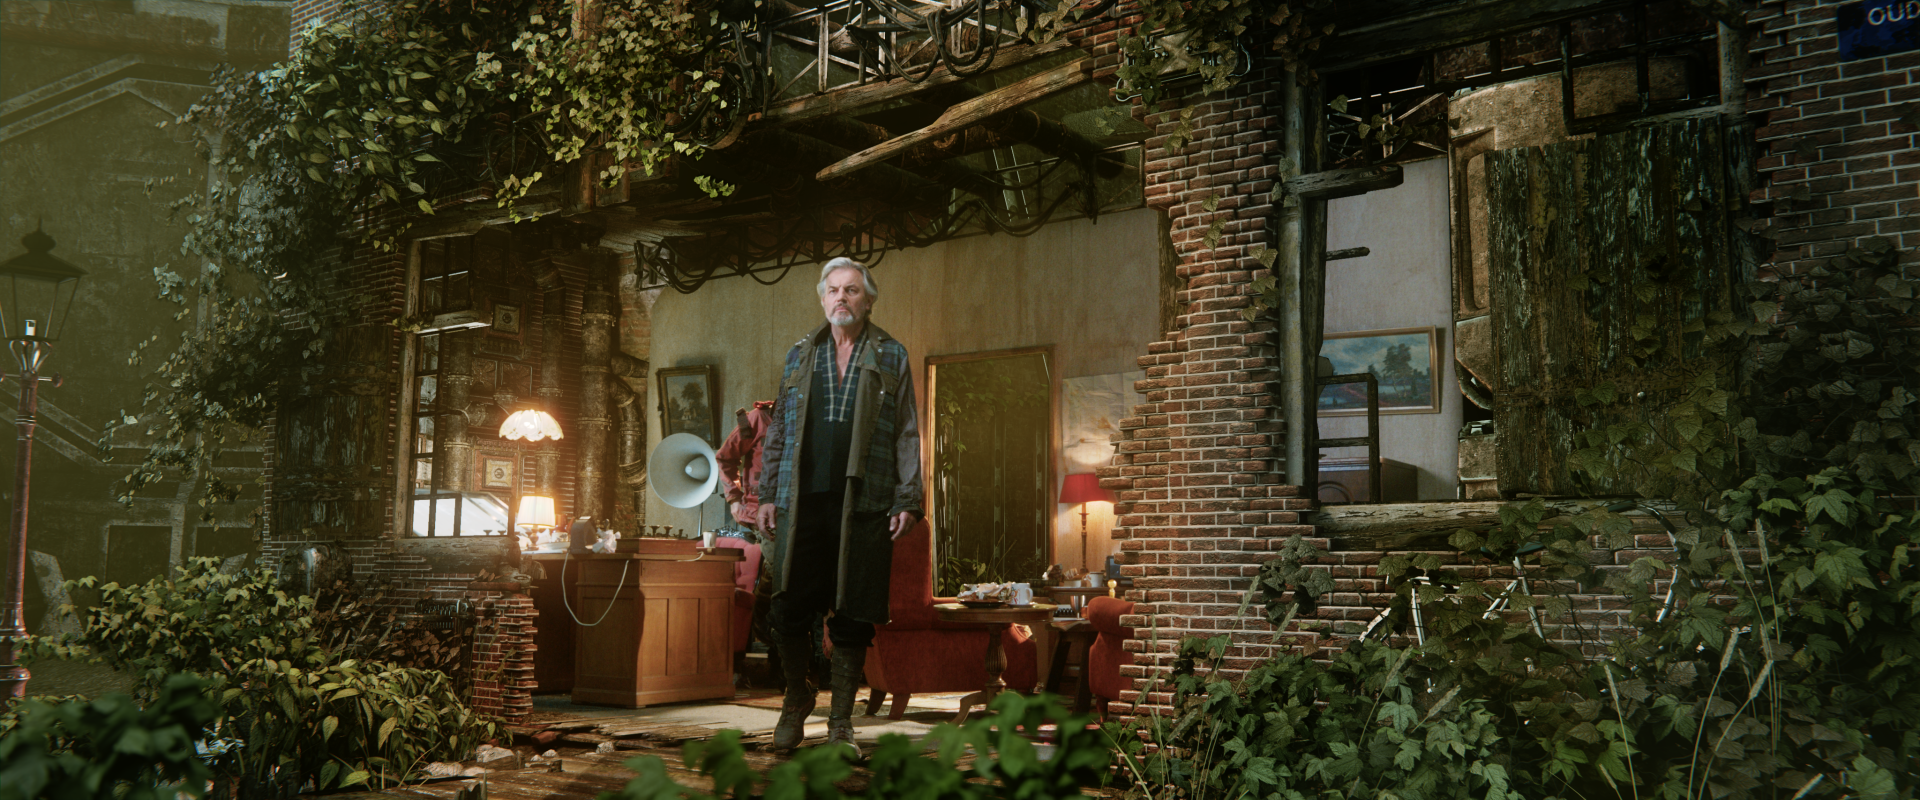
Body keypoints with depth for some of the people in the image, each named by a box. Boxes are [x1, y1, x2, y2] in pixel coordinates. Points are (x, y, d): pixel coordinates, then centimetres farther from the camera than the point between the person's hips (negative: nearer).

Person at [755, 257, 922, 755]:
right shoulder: (799, 356, 16)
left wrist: (908, 500, -3)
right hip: (801, 502, 2)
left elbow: (907, 435, 6)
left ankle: (841, 721, 13)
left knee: (853, 616, 1)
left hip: (865, 505, -2)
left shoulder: (892, 357, 10)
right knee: (789, 609, -1)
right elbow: (778, 431, 17)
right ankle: (796, 699, 22)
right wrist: (767, 494, 8)